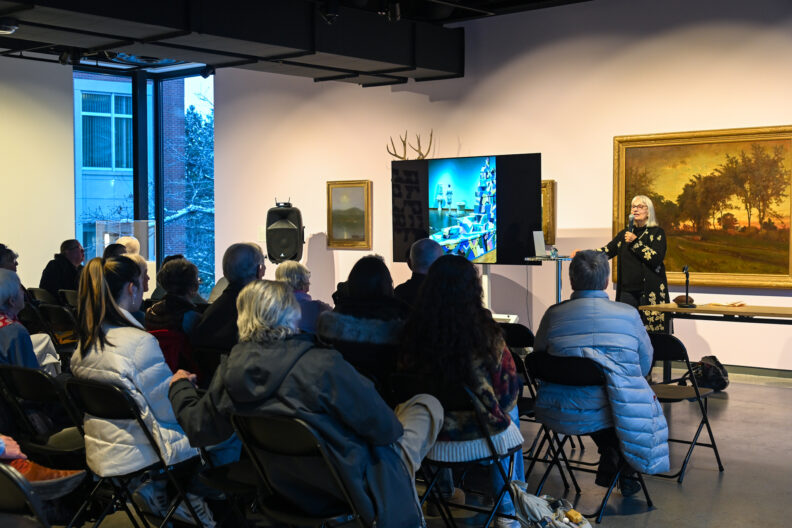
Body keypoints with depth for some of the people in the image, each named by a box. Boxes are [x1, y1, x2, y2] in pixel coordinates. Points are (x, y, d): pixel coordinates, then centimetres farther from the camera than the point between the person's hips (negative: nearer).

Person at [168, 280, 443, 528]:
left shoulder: (230, 372, -13)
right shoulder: (324, 366, -30)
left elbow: (199, 429, 3)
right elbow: (384, 428, -20)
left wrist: (180, 386, 22)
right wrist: (393, 426, 5)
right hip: (361, 489, -6)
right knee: (428, 404, 17)